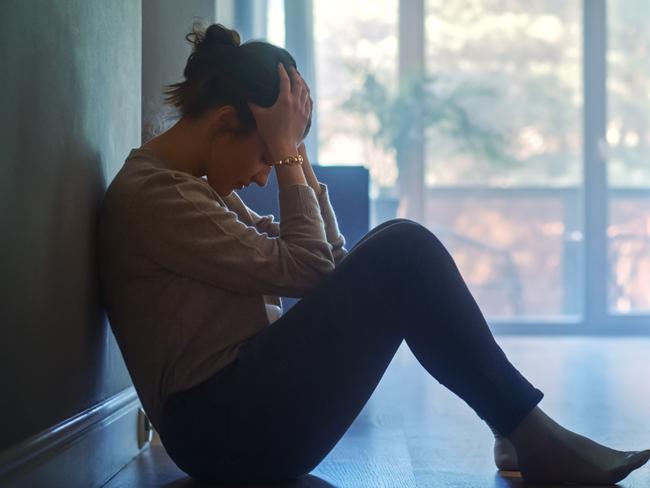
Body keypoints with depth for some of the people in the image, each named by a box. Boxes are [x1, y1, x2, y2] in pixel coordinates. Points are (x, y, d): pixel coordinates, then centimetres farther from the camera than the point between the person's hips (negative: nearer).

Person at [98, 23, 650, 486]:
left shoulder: (193, 184, 18)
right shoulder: (148, 194, -13)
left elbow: (324, 259, 14)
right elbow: (301, 270, -17)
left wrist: (293, 151, 7)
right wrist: (284, 152, -11)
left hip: (247, 409, 10)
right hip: (228, 429, -10)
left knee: (394, 252, 4)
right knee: (403, 252, -17)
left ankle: (517, 432, -1)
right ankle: (532, 437, -8)